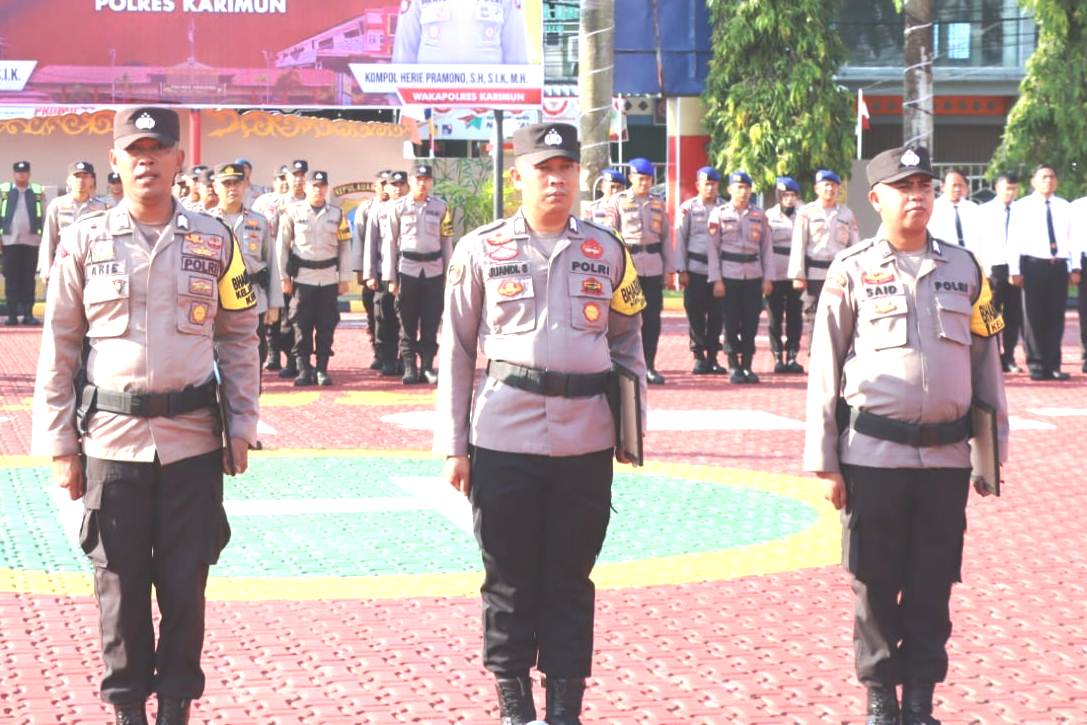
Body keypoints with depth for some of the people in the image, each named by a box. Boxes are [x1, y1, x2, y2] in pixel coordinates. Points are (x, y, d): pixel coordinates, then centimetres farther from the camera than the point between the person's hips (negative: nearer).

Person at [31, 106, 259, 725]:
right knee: (120, 583, 8)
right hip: (111, 439, 0)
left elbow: (240, 337, 9)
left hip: (193, 440, 1)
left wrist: (242, 426, 4)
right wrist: (59, 444, 0)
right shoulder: (84, 241, 0)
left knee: (185, 582, 6)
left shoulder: (215, 241, 3)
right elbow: (59, 347, 3)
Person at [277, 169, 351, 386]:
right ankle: (303, 369, 6)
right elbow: (282, 245, 3)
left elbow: (345, 248, 8)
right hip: (302, 277, -2)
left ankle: (322, 369, 9)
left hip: (329, 277, 2)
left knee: (327, 326, 2)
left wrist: (344, 279, 4)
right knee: (302, 326, -1)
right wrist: (284, 277, 0)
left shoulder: (337, 214, 6)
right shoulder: (293, 212, 0)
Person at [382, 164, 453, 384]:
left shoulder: (441, 207, 6)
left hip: (434, 271, 1)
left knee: (431, 323, 3)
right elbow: (389, 242, 2)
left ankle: (427, 367, 9)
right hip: (407, 269, -1)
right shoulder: (398, 207, 1)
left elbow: (447, 242, 9)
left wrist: (449, 275, 5)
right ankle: (409, 367, 7)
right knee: (407, 323, 1)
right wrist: (390, 278, -2)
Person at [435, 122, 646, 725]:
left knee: (570, 577, 7)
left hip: (587, 441, 2)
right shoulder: (481, 250, 1)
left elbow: (627, 338, 17)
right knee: (510, 577, 6)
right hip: (504, 437, -2)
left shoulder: (607, 251, 8)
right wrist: (453, 444, -1)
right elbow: (455, 349, 3)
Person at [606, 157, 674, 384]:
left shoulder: (658, 202, 13)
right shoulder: (618, 201, 2)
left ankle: (649, 366, 11)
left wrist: (669, 267, 10)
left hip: (653, 267, 3)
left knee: (653, 318, 3)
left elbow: (666, 235, 14)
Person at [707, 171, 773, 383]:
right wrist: (716, 280, -8)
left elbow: (766, 247, 9)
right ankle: (734, 368, 8)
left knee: (751, 323, 3)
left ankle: (747, 366, 11)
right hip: (729, 276, -2)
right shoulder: (719, 214, 0)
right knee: (731, 323, 1)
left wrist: (767, 278, 3)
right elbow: (713, 248, -2)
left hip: (754, 276, 2)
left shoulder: (759, 215, 8)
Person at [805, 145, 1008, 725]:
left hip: (947, 454, 2)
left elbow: (986, 362, 11)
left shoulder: (963, 267, 6)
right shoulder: (853, 271, -1)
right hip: (874, 453, -2)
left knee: (933, 585, 8)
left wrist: (993, 448, 9)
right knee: (876, 584, 6)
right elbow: (824, 369, 0)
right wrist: (824, 461, -2)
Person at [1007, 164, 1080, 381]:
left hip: (1059, 266, 3)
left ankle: (1053, 365, 10)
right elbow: (1014, 240, -2)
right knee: (1034, 316, 1)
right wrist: (1014, 270, -8)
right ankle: (1037, 364, 9)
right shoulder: (1022, 207, 2)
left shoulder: (1064, 207, 11)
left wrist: (1075, 267, 2)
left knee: (1056, 317, 4)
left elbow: (1072, 239, 10)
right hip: (1033, 265, -3)